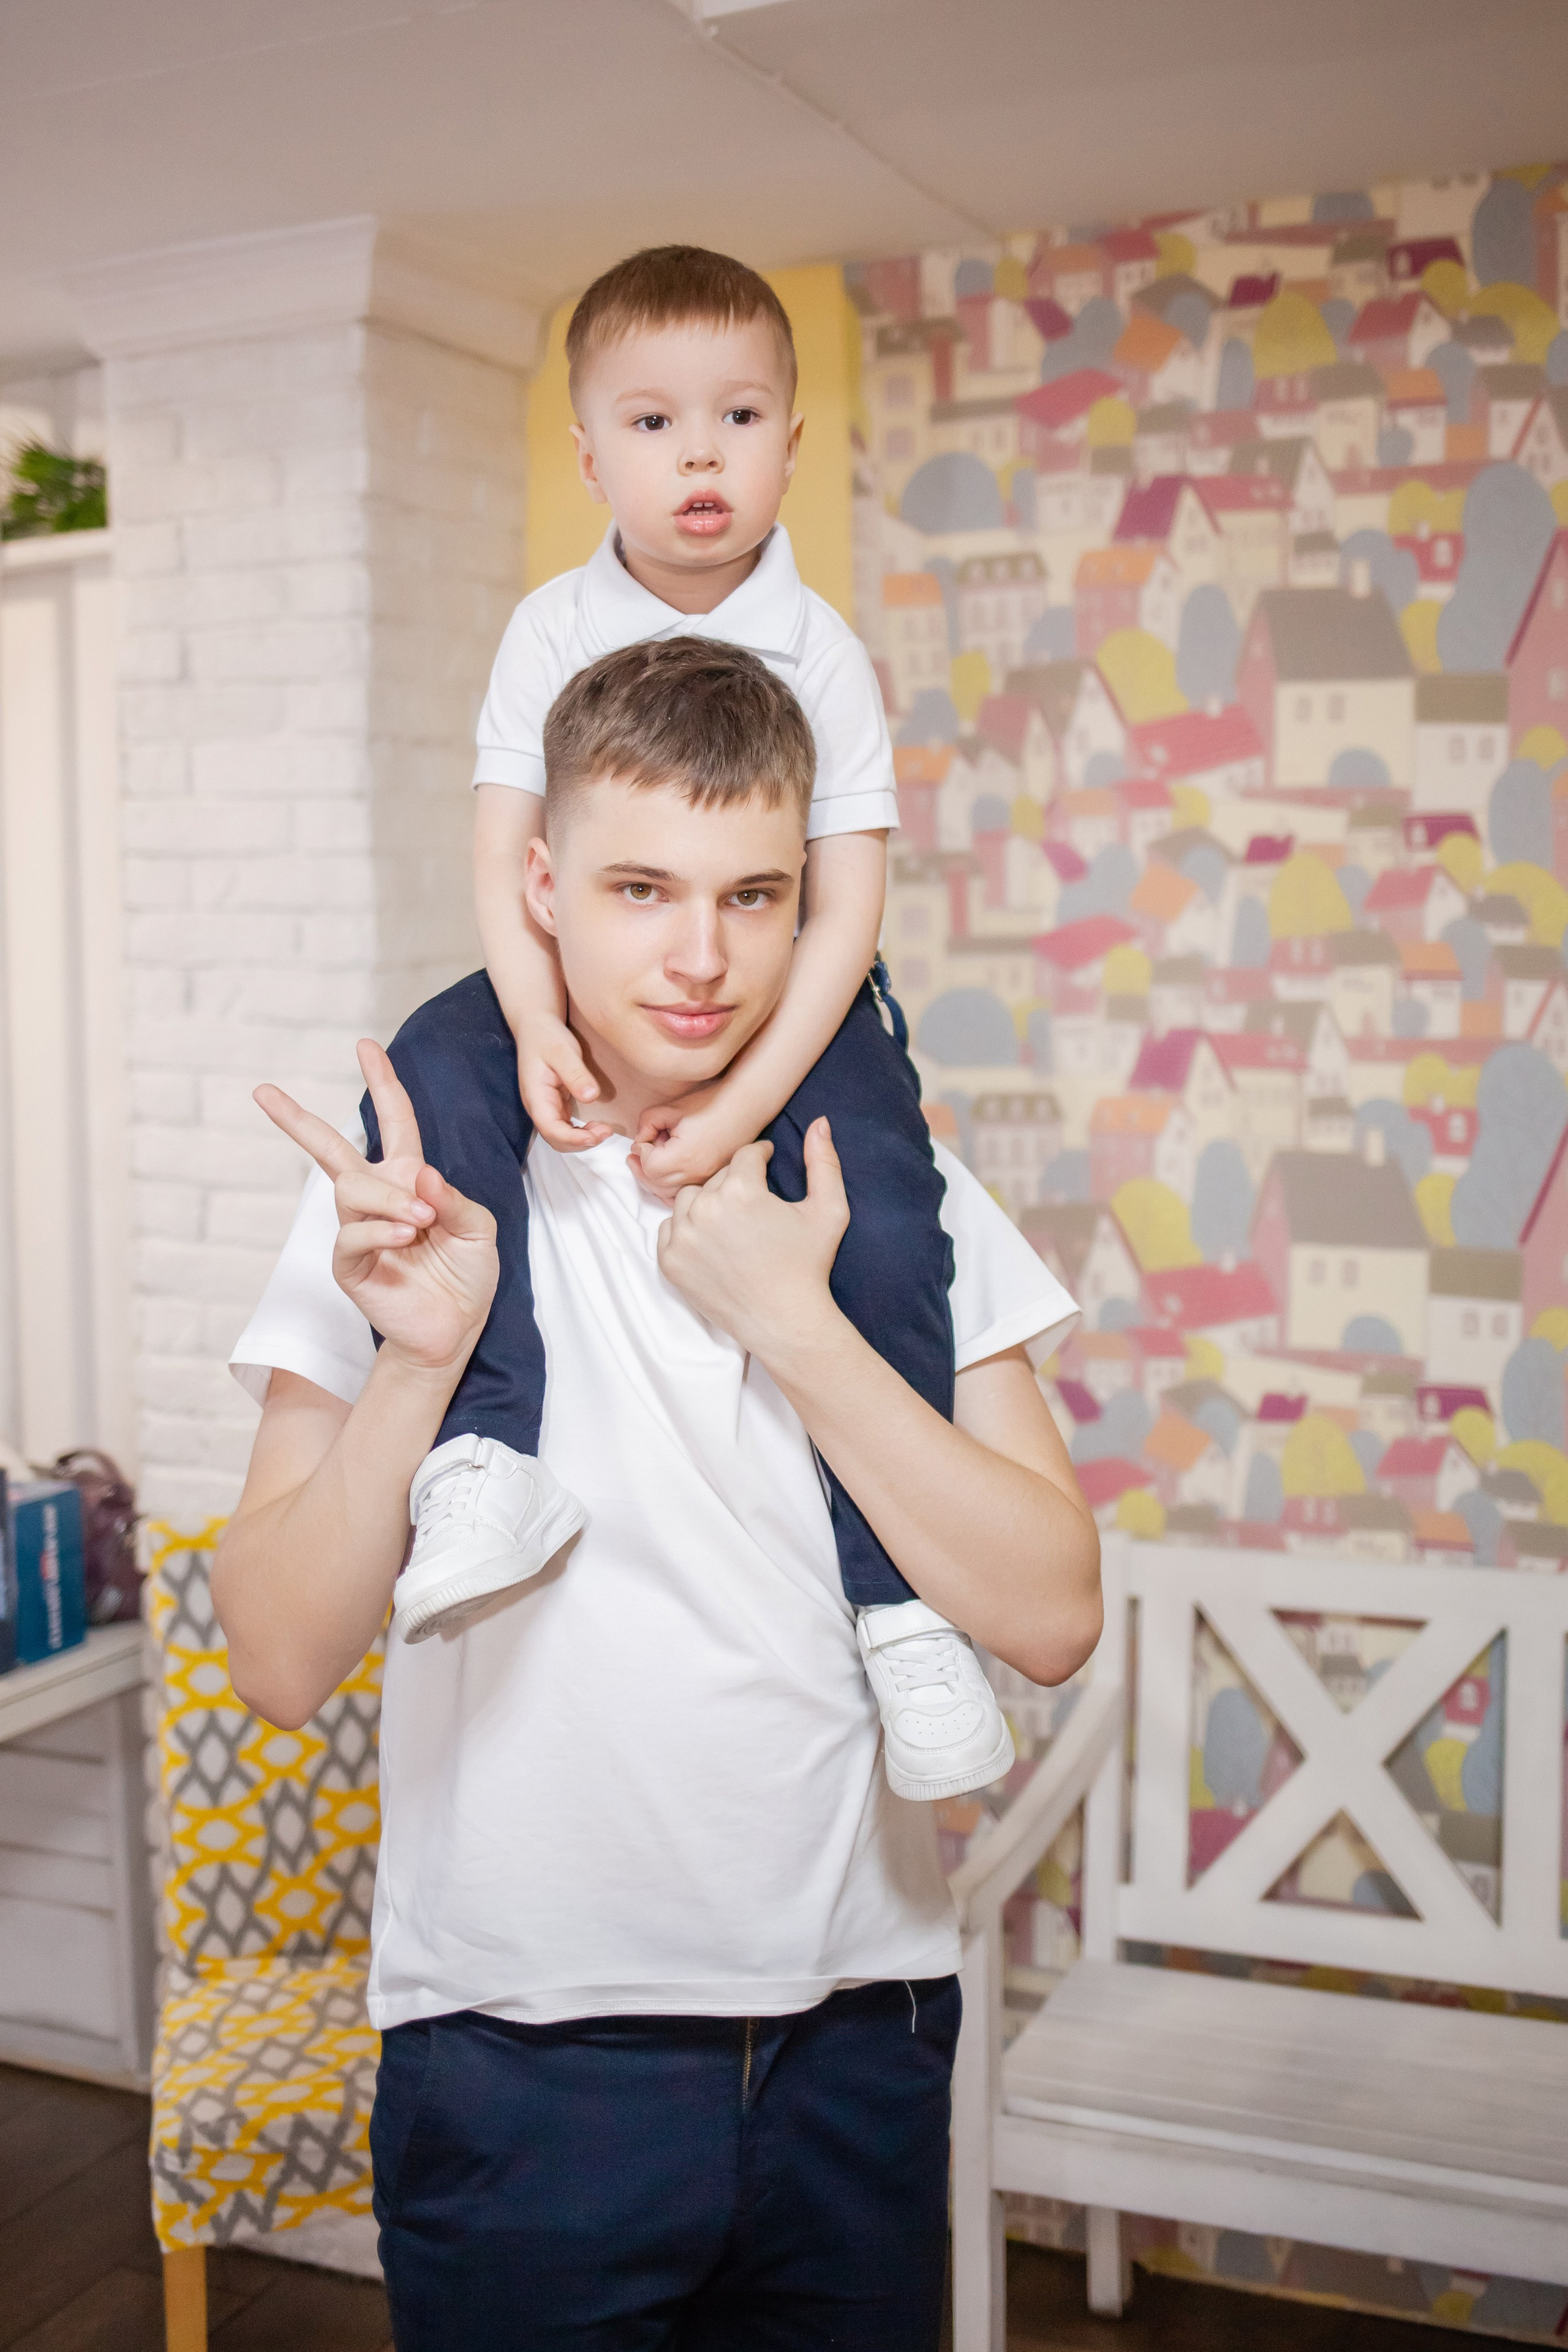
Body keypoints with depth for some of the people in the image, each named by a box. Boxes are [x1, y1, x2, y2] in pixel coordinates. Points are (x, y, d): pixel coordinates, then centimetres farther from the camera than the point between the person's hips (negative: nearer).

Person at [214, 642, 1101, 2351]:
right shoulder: (411, 1187, -6)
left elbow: (1051, 1620, -10)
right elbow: (280, 1665, -10)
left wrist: (788, 1317, -17)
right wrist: (419, 1361, -24)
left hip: (857, 2034, 2)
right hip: (520, 2052, -2)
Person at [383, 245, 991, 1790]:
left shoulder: (821, 651, -7)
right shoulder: (552, 631, -2)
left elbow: (844, 909, -12)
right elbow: (504, 856, -5)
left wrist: (746, 1096, -24)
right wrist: (539, 1029, -23)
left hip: (787, 997, -2)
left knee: (883, 1200, -26)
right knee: (430, 1081, -26)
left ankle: (899, 1584, -15)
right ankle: (486, 1447, -27)